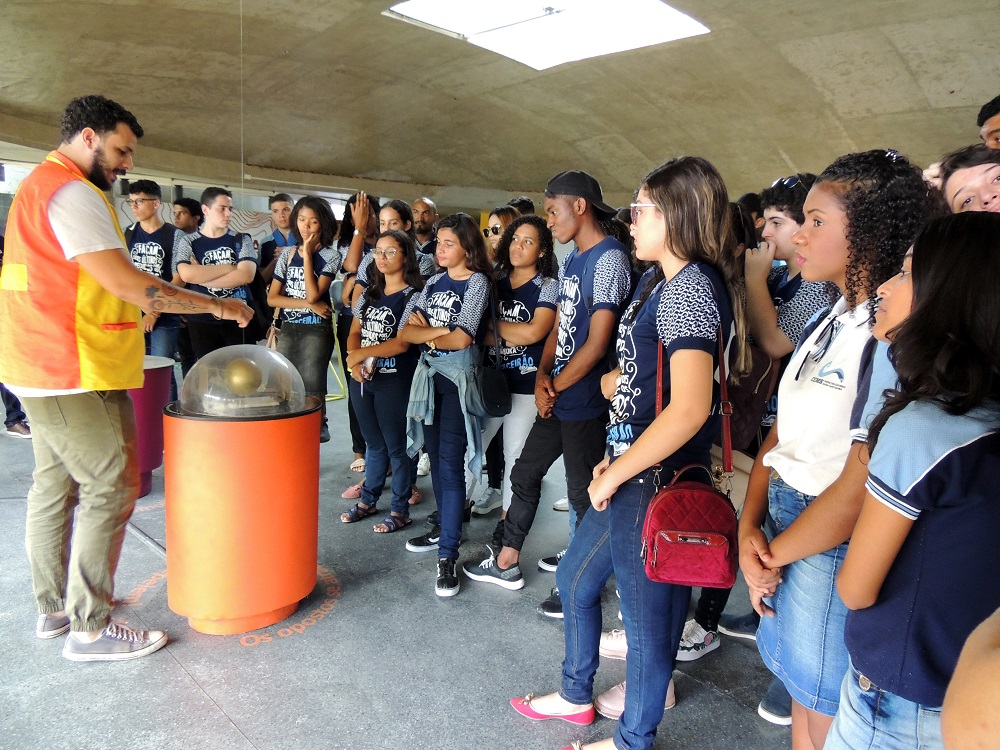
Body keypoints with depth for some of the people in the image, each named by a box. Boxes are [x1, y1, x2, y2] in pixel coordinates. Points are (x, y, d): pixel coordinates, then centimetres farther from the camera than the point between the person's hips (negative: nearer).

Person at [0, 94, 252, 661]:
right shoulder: (71, 193, -15)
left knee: (56, 483, 15)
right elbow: (128, 283, -23)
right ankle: (90, 628, 3)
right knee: (111, 488, -6)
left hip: (48, 369, 11)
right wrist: (218, 306, -16)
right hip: (75, 371, -11)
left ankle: (55, 608, 27)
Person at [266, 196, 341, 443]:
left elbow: (313, 294, -15)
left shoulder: (331, 255, -2)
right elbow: (272, 298, 3)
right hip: (287, 329, 4)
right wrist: (308, 304, -10)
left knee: (311, 391, -4)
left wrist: (308, 254, -11)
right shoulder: (287, 253, 8)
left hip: (316, 330, -4)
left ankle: (317, 430, 8)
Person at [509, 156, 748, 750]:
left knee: (647, 616, 9)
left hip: (656, 483, -10)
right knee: (576, 579, 23)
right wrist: (616, 460, 8)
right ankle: (577, 696, 44)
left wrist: (615, 474, -17)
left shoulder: (691, 285, -18)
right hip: (633, 474, 10)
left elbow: (689, 408, -26)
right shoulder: (668, 283, 13)